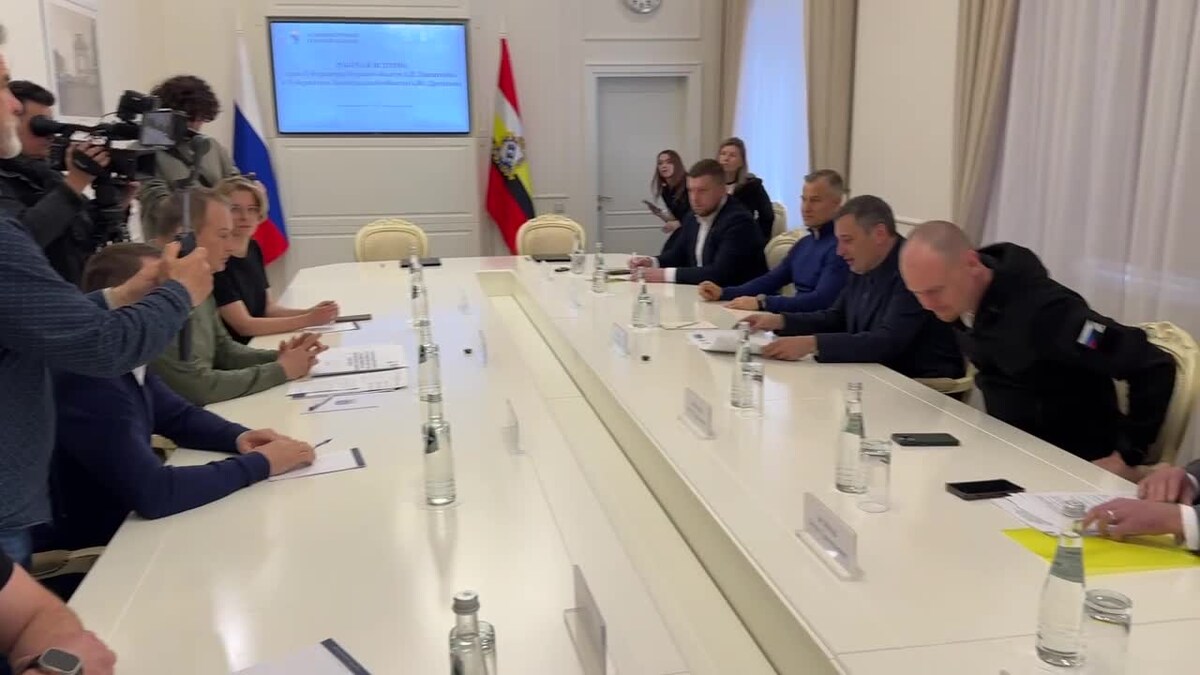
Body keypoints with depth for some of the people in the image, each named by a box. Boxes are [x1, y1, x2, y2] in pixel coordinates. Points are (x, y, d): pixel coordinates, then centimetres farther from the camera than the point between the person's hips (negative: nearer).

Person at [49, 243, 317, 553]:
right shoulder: (92, 384, -29)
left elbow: (178, 416, 14)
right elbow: (153, 493, -33)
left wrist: (238, 437, -6)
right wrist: (259, 463, -23)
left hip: (125, 522, 8)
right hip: (94, 548, -8)